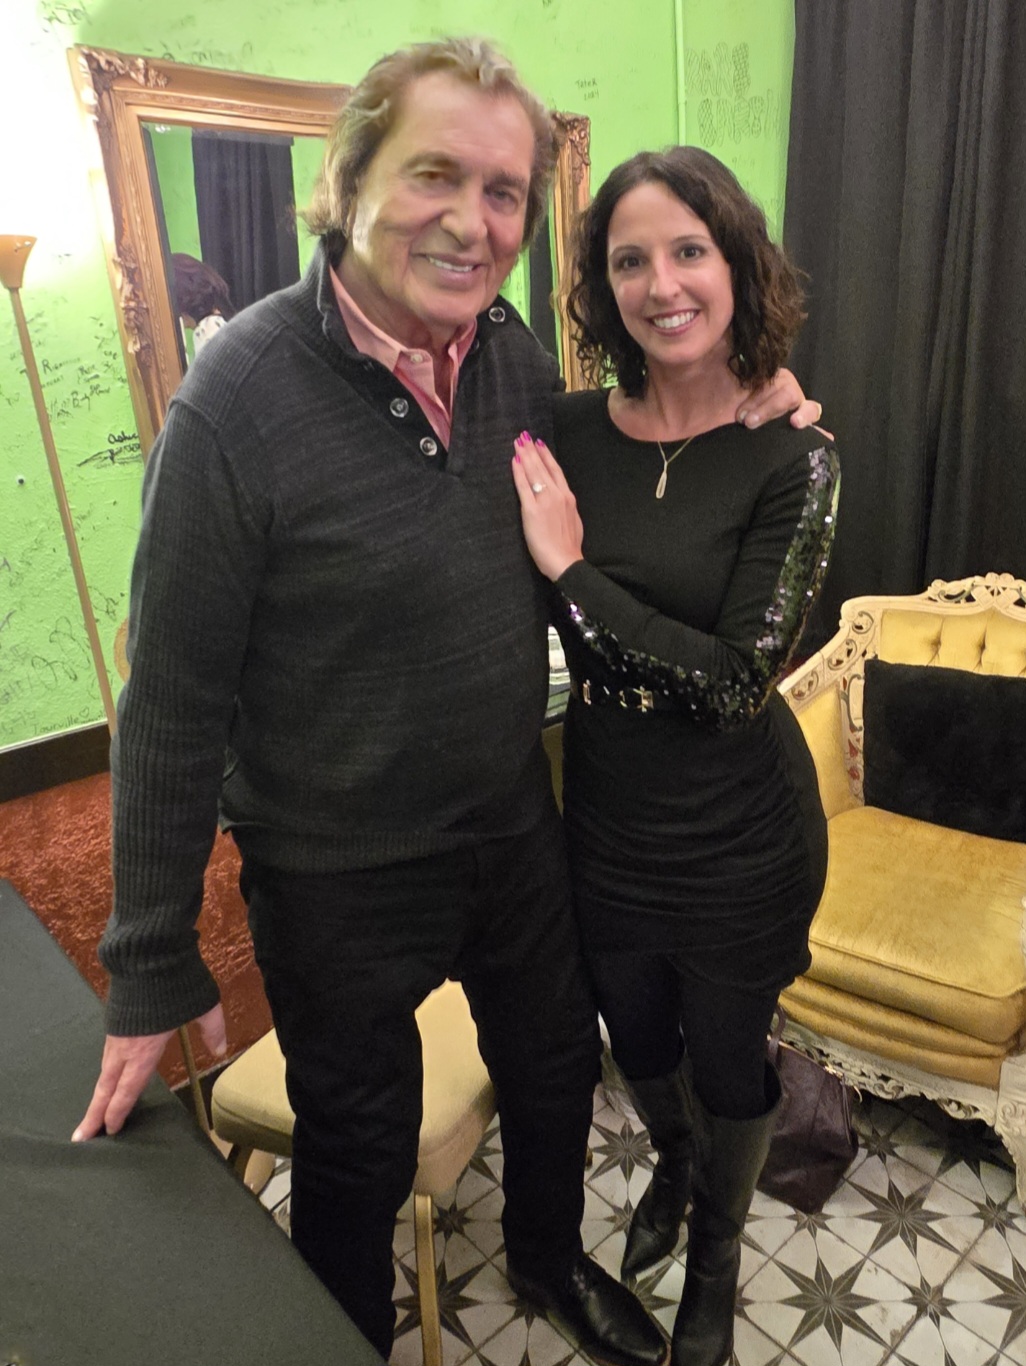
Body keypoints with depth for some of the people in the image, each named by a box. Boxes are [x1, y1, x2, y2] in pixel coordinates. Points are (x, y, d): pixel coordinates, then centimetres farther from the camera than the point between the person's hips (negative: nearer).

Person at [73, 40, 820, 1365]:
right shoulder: (239, 399, -22)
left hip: (517, 823, 6)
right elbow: (174, 701, -17)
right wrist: (152, 966, -10)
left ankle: (548, 1256, 61)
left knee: (556, 1064, 27)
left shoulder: (516, 356, -4)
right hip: (338, 873, -5)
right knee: (358, 1155, 19)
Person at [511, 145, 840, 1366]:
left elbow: (738, 680, -23)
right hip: (607, 818, 4)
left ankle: (716, 1259, 53)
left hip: (738, 838, -3)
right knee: (636, 1043, 26)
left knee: (726, 1062, 20)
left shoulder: (791, 459, -16)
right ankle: (673, 1166, 63)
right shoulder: (572, 430, -6)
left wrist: (573, 570, -22)